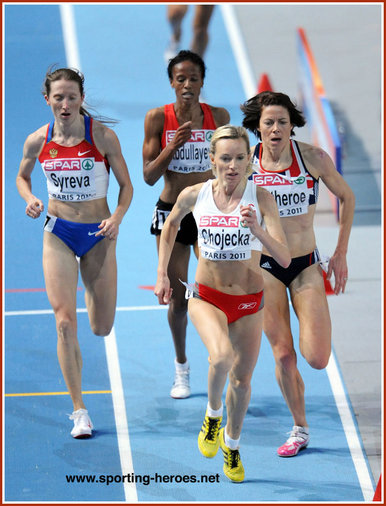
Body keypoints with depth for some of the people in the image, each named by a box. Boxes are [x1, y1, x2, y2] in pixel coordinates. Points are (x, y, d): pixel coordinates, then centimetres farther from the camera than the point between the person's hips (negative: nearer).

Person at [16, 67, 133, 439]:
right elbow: (22, 176, 13)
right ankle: (79, 410, -2)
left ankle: (90, 287, 47)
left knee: (102, 328, 8)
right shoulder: (38, 141, -6)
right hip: (58, 233, 0)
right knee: (65, 323, -11)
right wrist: (29, 199, -9)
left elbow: (126, 185, -2)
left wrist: (117, 217, -19)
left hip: (98, 233, 0)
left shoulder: (103, 136, -11)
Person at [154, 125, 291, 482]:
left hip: (249, 302, 1)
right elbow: (171, 225, 13)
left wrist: (257, 230, -38)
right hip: (206, 296, -1)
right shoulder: (194, 196, -10)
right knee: (222, 357, -30)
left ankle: (232, 443, 40)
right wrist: (162, 274, 11)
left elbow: (285, 259, -21)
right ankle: (213, 414, 0)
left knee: (241, 379, 12)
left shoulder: (261, 198, -15)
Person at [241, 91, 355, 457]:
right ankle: (299, 429, 19)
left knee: (317, 359, -9)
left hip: (306, 265, 0)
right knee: (283, 355, 1)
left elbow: (346, 197, 7)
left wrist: (341, 253, 7)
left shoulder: (314, 159, -9)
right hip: (265, 266, 0)